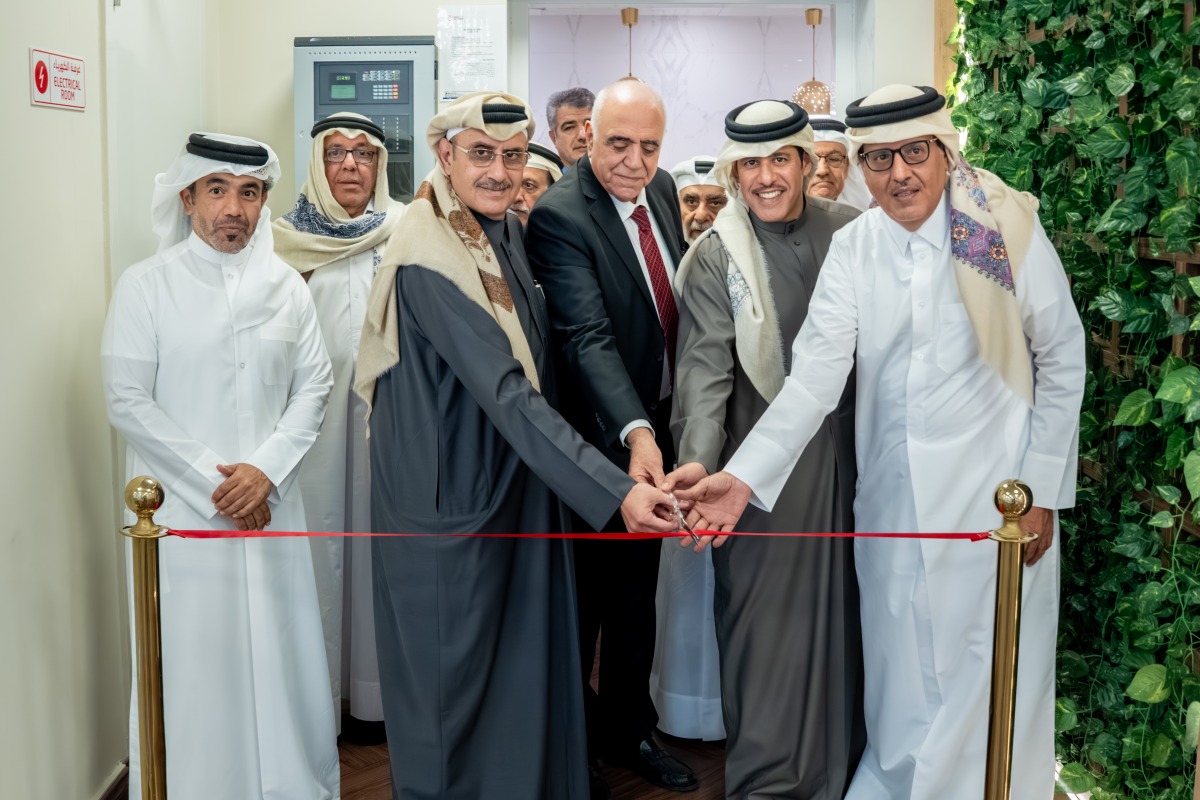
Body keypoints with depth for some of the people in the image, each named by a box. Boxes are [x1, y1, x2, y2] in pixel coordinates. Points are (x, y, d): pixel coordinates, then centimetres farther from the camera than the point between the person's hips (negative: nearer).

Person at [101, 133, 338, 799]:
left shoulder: (285, 285, 7)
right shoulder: (146, 286, -3)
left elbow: (314, 385, 6)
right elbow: (128, 401, -7)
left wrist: (266, 468, -8)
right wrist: (212, 480, -10)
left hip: (268, 504, 3)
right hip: (180, 509, -2)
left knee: (278, 652, 6)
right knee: (191, 662, 2)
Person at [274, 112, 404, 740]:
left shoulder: (405, 233, 4)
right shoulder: (287, 239, 5)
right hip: (313, 410, 0)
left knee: (379, 533, 7)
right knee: (317, 544, 1)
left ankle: (375, 689, 21)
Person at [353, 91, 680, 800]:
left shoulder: (509, 231, 4)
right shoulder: (427, 259, -22)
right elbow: (506, 391, -29)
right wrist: (616, 490, -33)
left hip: (518, 479, 8)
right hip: (454, 495, -8)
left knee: (523, 656, 16)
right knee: (455, 669, 8)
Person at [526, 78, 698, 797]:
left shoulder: (661, 187, 3)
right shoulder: (560, 216, -22)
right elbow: (587, 335, -32)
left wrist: (664, 426, 14)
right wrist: (636, 432, -44)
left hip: (659, 423, 7)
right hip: (604, 435, -7)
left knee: (638, 593, 20)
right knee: (584, 600, 8)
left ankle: (629, 729, 38)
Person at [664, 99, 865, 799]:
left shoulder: (851, 230, 3)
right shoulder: (716, 257, -5)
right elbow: (706, 367, -12)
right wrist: (699, 459, -26)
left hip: (849, 447, 3)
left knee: (842, 600, 12)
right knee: (767, 605, 3)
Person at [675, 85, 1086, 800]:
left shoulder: (1007, 229, -7)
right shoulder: (853, 248, -2)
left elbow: (1062, 362, 0)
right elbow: (814, 380, -9)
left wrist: (1043, 491, -3)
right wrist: (743, 478, -22)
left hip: (993, 498, -2)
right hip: (891, 499, 2)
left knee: (988, 681, 7)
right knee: (900, 680, 13)